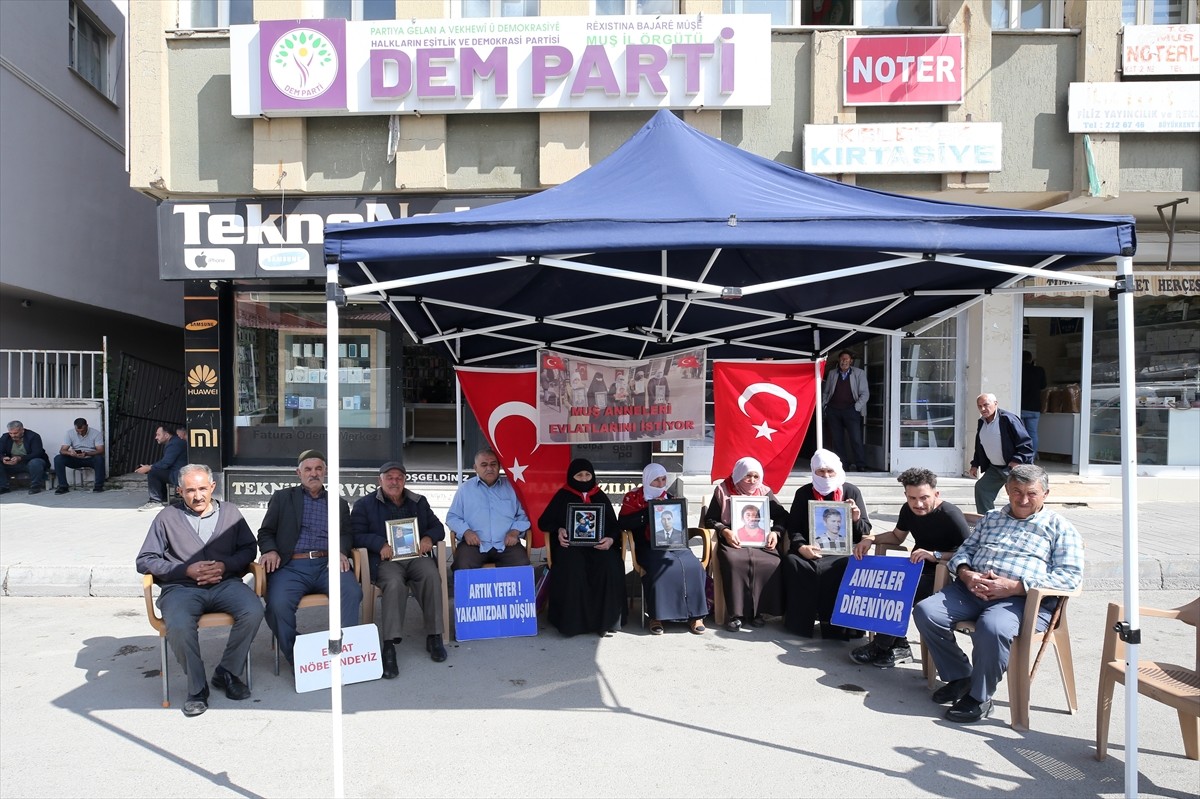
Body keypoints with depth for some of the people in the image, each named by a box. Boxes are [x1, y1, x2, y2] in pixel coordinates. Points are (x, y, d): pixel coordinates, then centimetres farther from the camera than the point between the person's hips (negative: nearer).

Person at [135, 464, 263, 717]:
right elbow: (145, 561, 8)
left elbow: (248, 549, 14)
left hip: (225, 584, 1)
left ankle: (228, 672, -6)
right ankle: (197, 687, -12)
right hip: (181, 588, -1)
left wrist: (225, 565, -6)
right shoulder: (167, 517, 14)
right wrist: (186, 570, -5)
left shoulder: (230, 512, 19)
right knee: (178, 625, -34)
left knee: (253, 611, -29)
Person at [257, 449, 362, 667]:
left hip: (327, 564, 1)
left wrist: (340, 551, -10)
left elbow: (347, 534, 14)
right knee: (278, 604, -31)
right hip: (292, 566, -1)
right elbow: (265, 532, 16)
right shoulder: (282, 498, 20)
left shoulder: (339, 503, 23)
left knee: (353, 593, -30)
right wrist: (270, 550, -7)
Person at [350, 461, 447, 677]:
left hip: (416, 556, 3)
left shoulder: (419, 502, 23)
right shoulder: (365, 504, 13)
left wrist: (429, 538, -3)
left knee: (431, 576, -32)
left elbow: (437, 527, 21)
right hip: (387, 560, -2)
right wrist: (380, 544, -15)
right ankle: (389, 647, -37)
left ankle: (434, 637, -22)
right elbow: (356, 535, 3)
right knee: (395, 583, -37)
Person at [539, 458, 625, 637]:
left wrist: (610, 539, -11)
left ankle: (605, 619, -23)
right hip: (570, 544, -1)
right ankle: (571, 621, -27)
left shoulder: (600, 497, 16)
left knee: (610, 565, -33)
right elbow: (544, 521, 11)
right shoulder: (562, 496, 11)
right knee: (573, 566, -37)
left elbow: (613, 525, 12)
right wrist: (558, 530, -10)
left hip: (598, 544, 2)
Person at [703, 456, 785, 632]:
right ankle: (735, 613, -27)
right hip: (732, 542, -2)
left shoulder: (765, 492, 15)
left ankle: (759, 610, -14)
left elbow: (782, 516, 15)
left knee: (773, 564, -29)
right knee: (734, 562, -36)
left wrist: (775, 532, -6)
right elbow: (710, 519, 6)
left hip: (760, 542, 2)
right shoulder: (723, 490, 9)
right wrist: (724, 531, -13)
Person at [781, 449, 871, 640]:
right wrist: (801, 547, -17)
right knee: (791, 561, -29)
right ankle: (800, 620, -16)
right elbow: (793, 527, 4)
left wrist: (856, 520, -16)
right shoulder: (803, 493, 8)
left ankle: (842, 623, -18)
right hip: (811, 550, 1)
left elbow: (866, 531, 7)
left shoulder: (852, 492, 6)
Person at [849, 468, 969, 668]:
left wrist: (935, 555, -34)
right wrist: (871, 539, 1)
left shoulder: (951, 516, -19)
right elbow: (897, 536, 19)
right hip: (917, 568, 8)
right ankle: (899, 646, -7)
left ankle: (881, 647, -9)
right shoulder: (908, 510, 2)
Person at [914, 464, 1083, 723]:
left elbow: (1071, 575, -3)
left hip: (1023, 598, -5)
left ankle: (980, 697, -13)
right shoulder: (991, 519, 26)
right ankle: (959, 676, 2)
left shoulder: (1060, 527, 10)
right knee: (926, 612, -18)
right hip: (972, 588, 5)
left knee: (992, 627, -37)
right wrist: (966, 575, -3)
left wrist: (1013, 586, -14)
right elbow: (964, 550, 24)